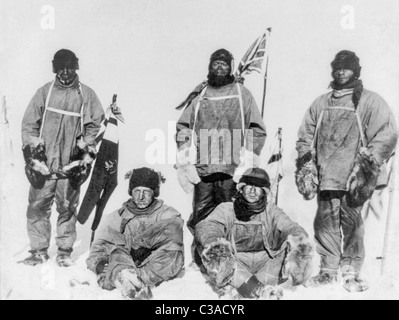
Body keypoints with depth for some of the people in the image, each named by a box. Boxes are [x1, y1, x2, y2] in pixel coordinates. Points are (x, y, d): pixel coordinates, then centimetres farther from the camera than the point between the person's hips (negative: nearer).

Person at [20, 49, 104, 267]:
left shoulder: (86, 95, 5)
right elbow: (29, 124, 8)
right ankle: (39, 250, 16)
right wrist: (32, 151, -1)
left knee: (67, 208, 4)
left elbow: (94, 126, 3)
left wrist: (85, 153, -5)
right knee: (37, 207, 3)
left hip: (71, 165, -1)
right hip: (43, 163, 2)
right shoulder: (44, 92, 9)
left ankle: (64, 251, 17)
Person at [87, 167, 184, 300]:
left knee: (173, 251, -29)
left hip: (157, 269, -1)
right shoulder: (116, 218, 17)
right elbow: (97, 250, 8)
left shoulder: (167, 214, 14)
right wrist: (100, 264, -15)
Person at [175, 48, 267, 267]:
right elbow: (183, 128, 16)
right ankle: (200, 261, 13)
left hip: (232, 169, -2)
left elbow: (257, 130, 6)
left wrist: (246, 161, -3)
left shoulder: (242, 94, 10)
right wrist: (185, 161, 5)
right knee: (200, 216, 2)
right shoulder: (199, 96, 16)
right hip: (202, 168, 2)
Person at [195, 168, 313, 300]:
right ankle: (259, 290, -43)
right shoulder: (226, 209, 11)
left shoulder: (271, 211, 17)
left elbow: (290, 227, -1)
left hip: (265, 262, 1)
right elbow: (206, 226, -8)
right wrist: (213, 241, -33)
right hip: (235, 263, -1)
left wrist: (296, 238, -28)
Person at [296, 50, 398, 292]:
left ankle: (352, 273, 11)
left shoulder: (370, 102, 5)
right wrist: (306, 167, 10)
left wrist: (370, 163, -12)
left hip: (353, 179, -3)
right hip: (325, 177, 4)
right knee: (325, 223, 4)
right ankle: (329, 270, 16)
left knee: (352, 223, -3)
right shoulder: (321, 103, 18)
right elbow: (305, 136, 20)